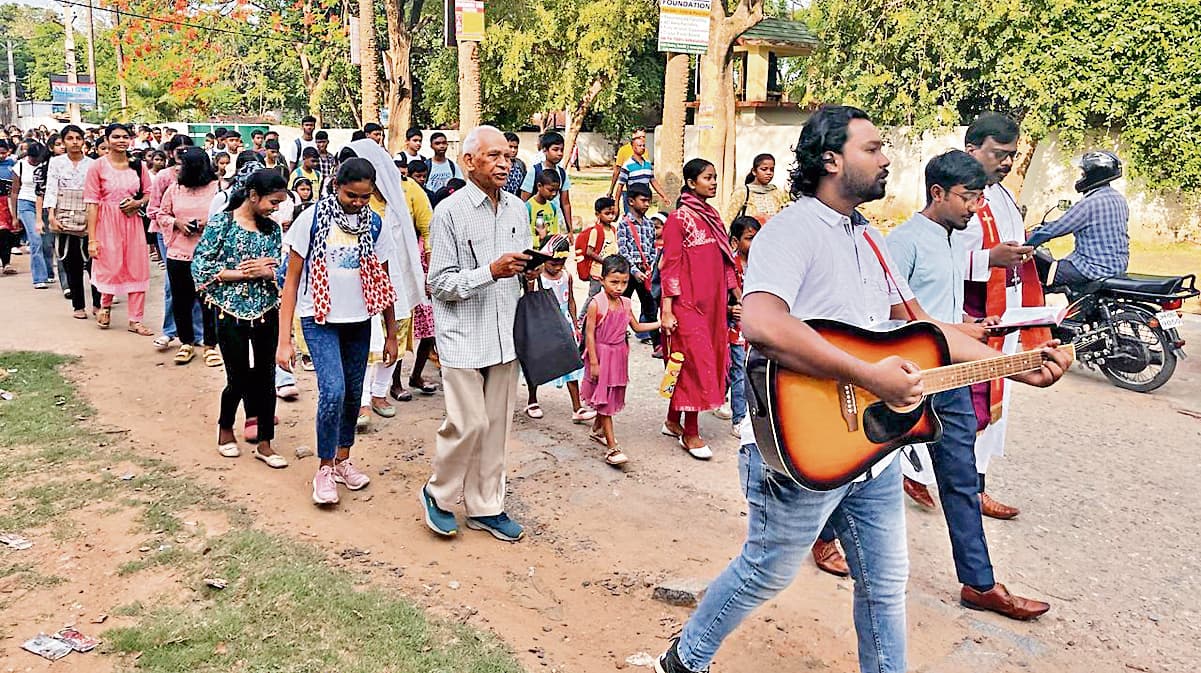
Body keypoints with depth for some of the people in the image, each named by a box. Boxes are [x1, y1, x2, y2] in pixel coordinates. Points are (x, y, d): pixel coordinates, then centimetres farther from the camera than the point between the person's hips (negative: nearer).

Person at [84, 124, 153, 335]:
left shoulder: (138, 166, 3)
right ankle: (105, 304, 37)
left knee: (137, 270, 4)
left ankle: (135, 320, 14)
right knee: (110, 268, 5)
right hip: (107, 222, -3)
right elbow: (92, 203, -8)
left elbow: (149, 193, 14)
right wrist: (92, 238, -11)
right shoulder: (98, 166, -6)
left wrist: (137, 203, -10)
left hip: (133, 221, 3)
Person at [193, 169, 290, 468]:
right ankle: (225, 429, 31)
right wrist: (244, 274, -16)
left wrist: (265, 270, -16)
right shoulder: (221, 224, -8)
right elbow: (200, 267, -11)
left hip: (266, 311, 4)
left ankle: (264, 443, 16)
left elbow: (280, 270, 7)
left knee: (266, 376, 5)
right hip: (232, 312, -4)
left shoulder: (272, 228, 5)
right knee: (239, 377, 3)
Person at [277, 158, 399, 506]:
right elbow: (292, 280, -6)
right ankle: (324, 468, 3)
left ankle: (343, 459, 31)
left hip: (359, 321, 4)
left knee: (353, 393, 10)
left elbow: (383, 283, 9)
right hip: (320, 320, -4)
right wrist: (284, 340, -11)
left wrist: (391, 335, 8)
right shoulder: (312, 219, -9)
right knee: (333, 391, -16)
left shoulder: (375, 225, 1)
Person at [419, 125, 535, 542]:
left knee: (497, 424, 10)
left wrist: (529, 271, -2)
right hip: (463, 336, -6)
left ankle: (486, 507, 24)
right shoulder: (450, 212, -9)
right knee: (468, 423, -6)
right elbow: (440, 284, -12)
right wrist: (491, 271, -23)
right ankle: (437, 493, 20)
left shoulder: (517, 209, 9)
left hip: (504, 334, 6)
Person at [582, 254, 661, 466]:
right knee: (605, 400, -4)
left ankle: (597, 429, 38)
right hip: (601, 355, -6)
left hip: (619, 355, 6)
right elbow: (590, 334, -14)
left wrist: (660, 324, 7)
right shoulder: (596, 304, -16)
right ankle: (612, 447, -4)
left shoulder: (625, 303, 3)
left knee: (612, 397, 16)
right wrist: (594, 363, -16)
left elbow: (636, 327, 16)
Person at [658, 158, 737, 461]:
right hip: (688, 303, -8)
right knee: (695, 360, -5)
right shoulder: (679, 218, -9)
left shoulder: (712, 216, 13)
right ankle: (690, 433, 5)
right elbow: (669, 265, -12)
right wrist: (667, 310, -16)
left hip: (712, 302, 8)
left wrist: (731, 299, 14)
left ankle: (673, 421, 25)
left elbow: (724, 262, 16)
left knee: (708, 359, 12)